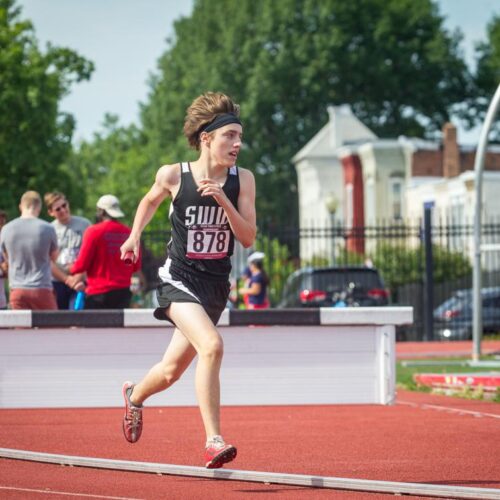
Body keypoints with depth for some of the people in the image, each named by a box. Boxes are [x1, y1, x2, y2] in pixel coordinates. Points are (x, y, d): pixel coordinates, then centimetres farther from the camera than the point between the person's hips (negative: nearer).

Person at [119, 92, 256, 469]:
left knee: (172, 371, 15)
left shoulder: (243, 180, -4)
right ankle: (213, 441, -25)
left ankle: (135, 395, 50)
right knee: (211, 345, -29)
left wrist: (223, 201, -21)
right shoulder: (173, 175, -8)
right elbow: (151, 200, 15)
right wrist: (135, 235, 5)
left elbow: (248, 238, -9)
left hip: (216, 282, 4)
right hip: (179, 277, -4)